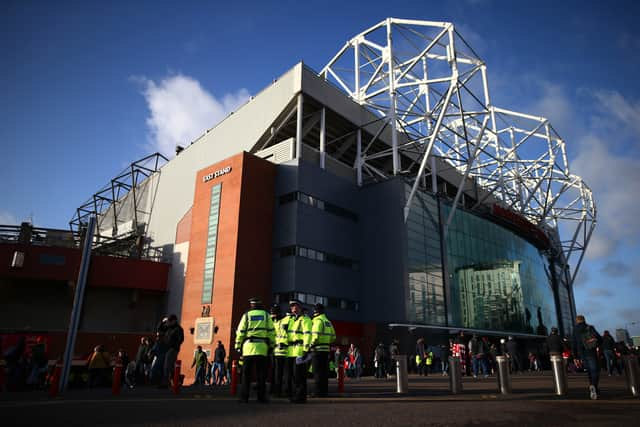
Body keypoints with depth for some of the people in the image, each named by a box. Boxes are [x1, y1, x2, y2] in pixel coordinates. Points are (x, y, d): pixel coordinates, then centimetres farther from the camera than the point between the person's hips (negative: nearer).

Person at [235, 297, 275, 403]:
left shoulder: (246, 315, 7)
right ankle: (261, 397, 5)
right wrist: (271, 345, 10)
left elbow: (240, 332, 3)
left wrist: (238, 346, 9)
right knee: (261, 374, 6)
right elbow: (271, 332, 5)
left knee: (246, 374, 6)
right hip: (262, 347, 1)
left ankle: (244, 397, 5)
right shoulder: (266, 315, 9)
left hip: (248, 346, 0)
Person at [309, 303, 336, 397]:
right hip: (326, 349, 8)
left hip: (318, 349, -8)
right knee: (324, 371, 12)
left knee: (318, 371, -4)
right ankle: (324, 391, 17)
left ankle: (319, 392, -2)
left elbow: (315, 335, -20)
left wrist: (310, 345, -9)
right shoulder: (328, 321, 18)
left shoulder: (317, 320, -10)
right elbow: (333, 336, 18)